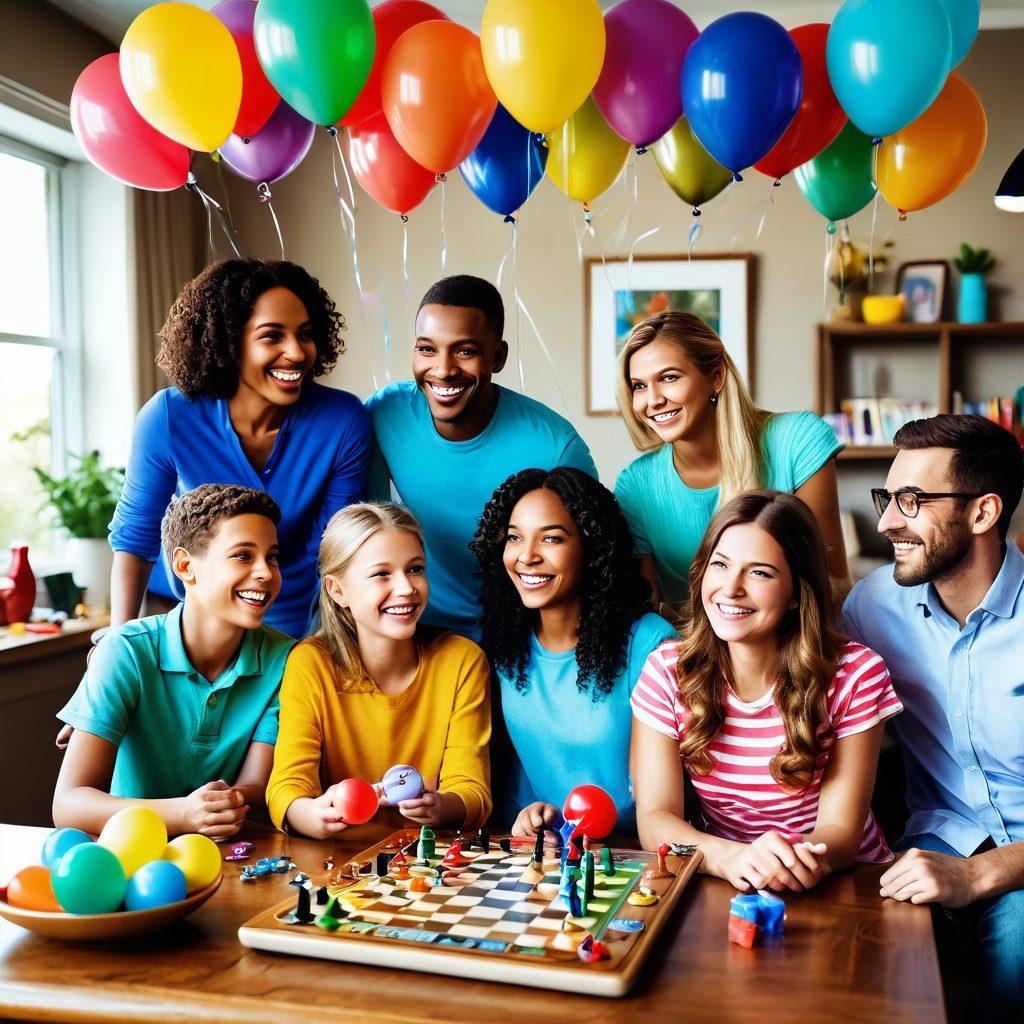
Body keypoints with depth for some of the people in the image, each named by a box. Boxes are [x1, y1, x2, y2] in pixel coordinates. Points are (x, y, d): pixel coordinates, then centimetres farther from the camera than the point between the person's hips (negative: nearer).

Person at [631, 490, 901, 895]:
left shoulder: (854, 675, -11)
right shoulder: (667, 672, -7)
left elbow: (841, 829, -12)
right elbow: (654, 819, -13)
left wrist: (799, 857, -36)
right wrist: (734, 858, -34)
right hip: (729, 890, 0)